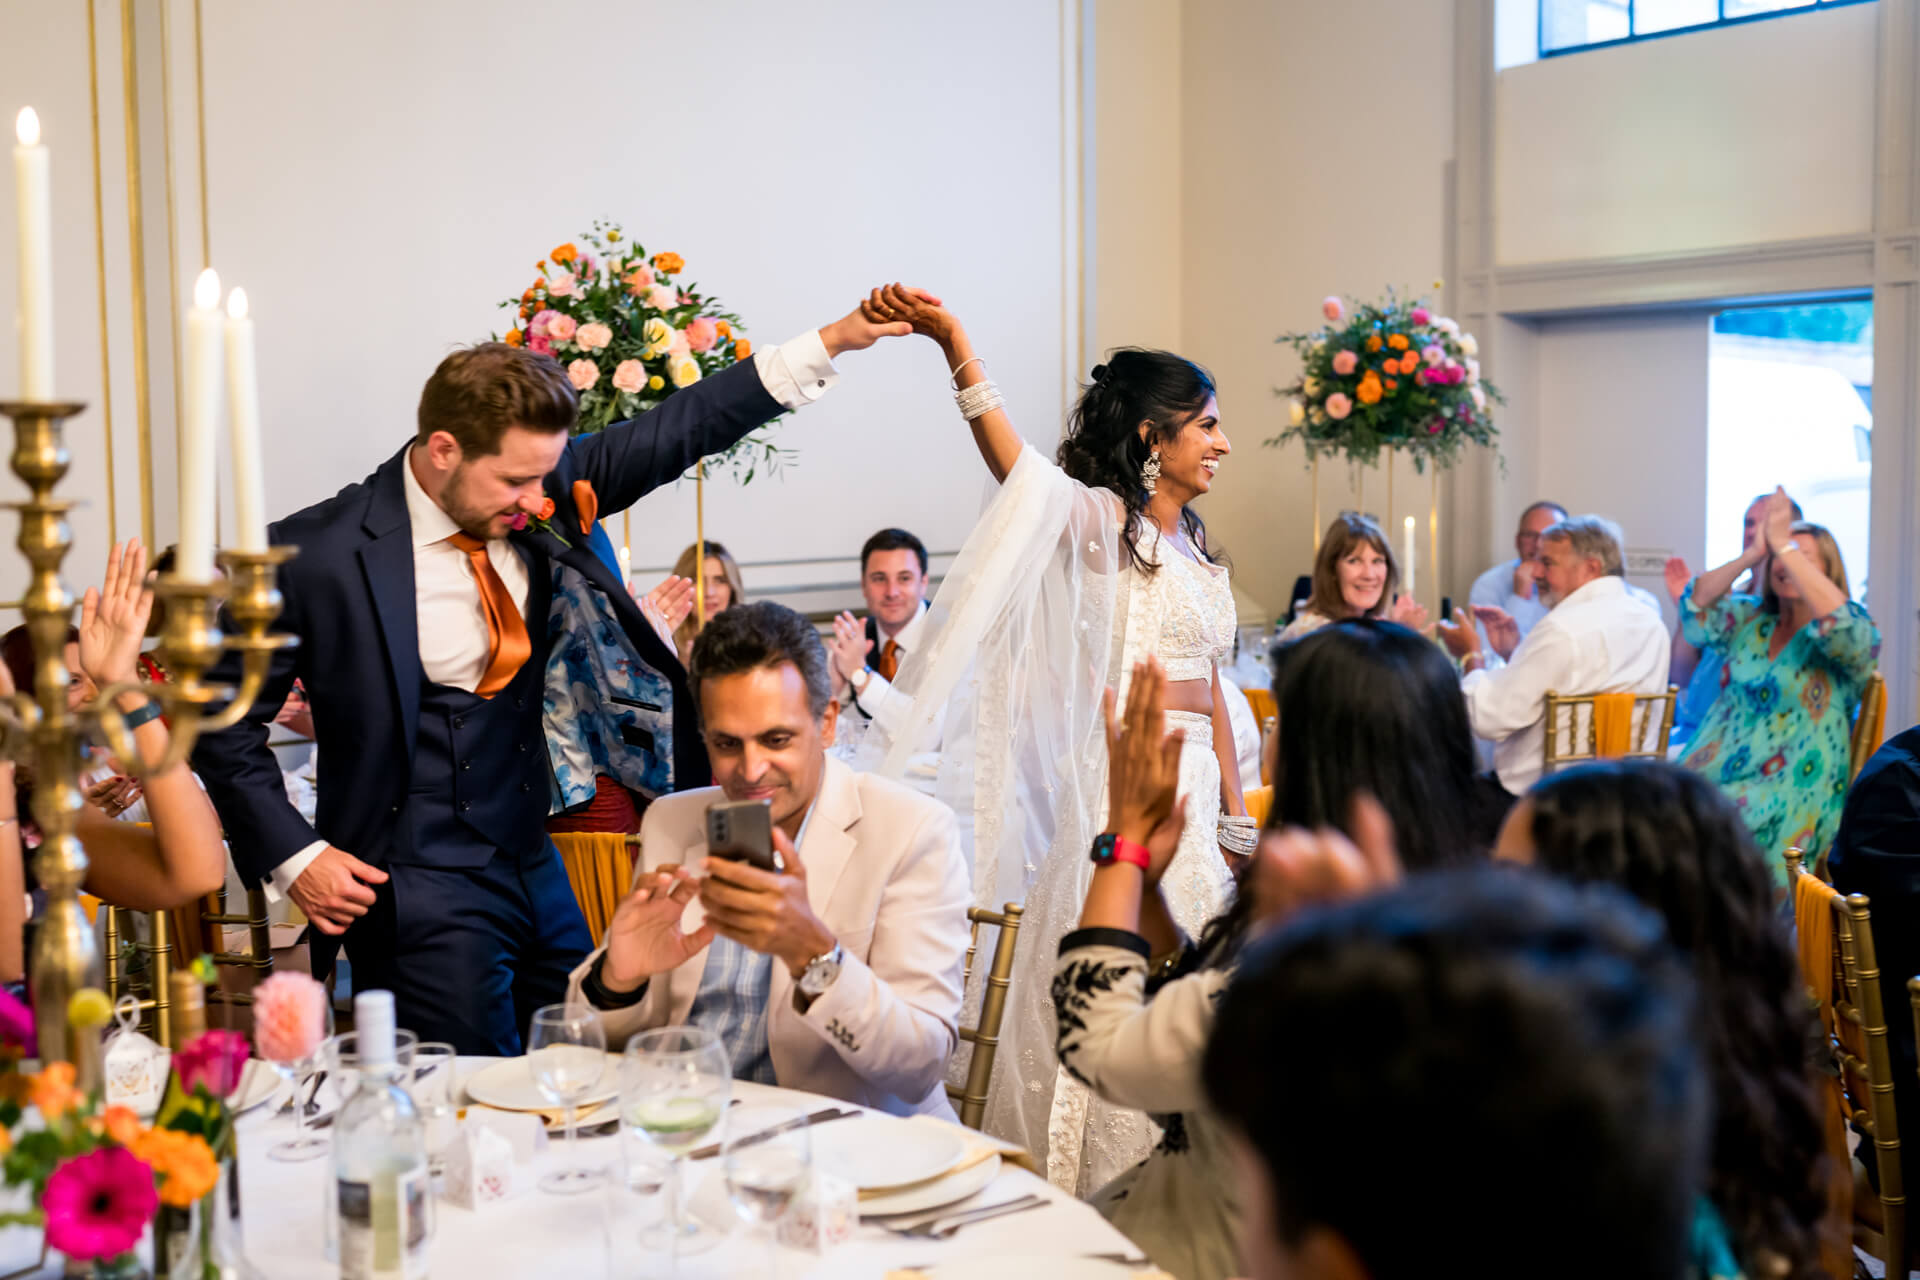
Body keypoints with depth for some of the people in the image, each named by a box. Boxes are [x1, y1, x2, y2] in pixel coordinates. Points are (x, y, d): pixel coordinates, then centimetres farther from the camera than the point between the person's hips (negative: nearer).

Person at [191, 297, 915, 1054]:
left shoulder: (537, 500, -2)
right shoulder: (318, 555, -15)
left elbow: (673, 432, 3)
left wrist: (831, 342, -2)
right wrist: (293, 857, -12)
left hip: (536, 869, 6)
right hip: (420, 898, -6)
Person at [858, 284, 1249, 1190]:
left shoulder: (1195, 546, 17)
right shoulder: (1101, 520, -7)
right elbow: (1019, 470, -28)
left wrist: (1234, 816, 18)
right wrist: (953, 345, -43)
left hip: (1193, 788, 8)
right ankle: (1093, 1188, 5)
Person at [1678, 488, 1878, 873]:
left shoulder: (1854, 636, 2)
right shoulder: (1749, 620, 16)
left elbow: (1839, 624, -22)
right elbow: (1697, 609, -1)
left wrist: (1784, 545, -22)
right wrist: (1751, 554, -14)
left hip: (1790, 790, -4)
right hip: (1715, 770, 4)